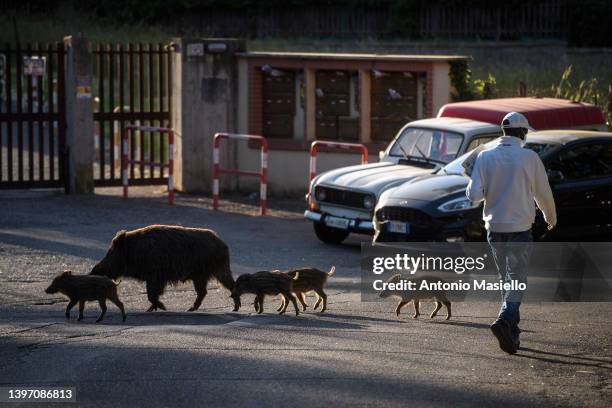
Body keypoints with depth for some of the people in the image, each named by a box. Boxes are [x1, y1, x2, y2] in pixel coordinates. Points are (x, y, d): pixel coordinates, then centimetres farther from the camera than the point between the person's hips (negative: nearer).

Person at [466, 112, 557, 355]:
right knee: (517, 280, -2)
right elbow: (543, 194, 3)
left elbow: (473, 195, -9)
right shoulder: (530, 158, -6)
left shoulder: (485, 157, -2)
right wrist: (551, 217, 22)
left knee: (506, 279, 16)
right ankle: (504, 321, -25)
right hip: (520, 229, -3)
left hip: (494, 228, 3)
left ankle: (512, 333, 19)